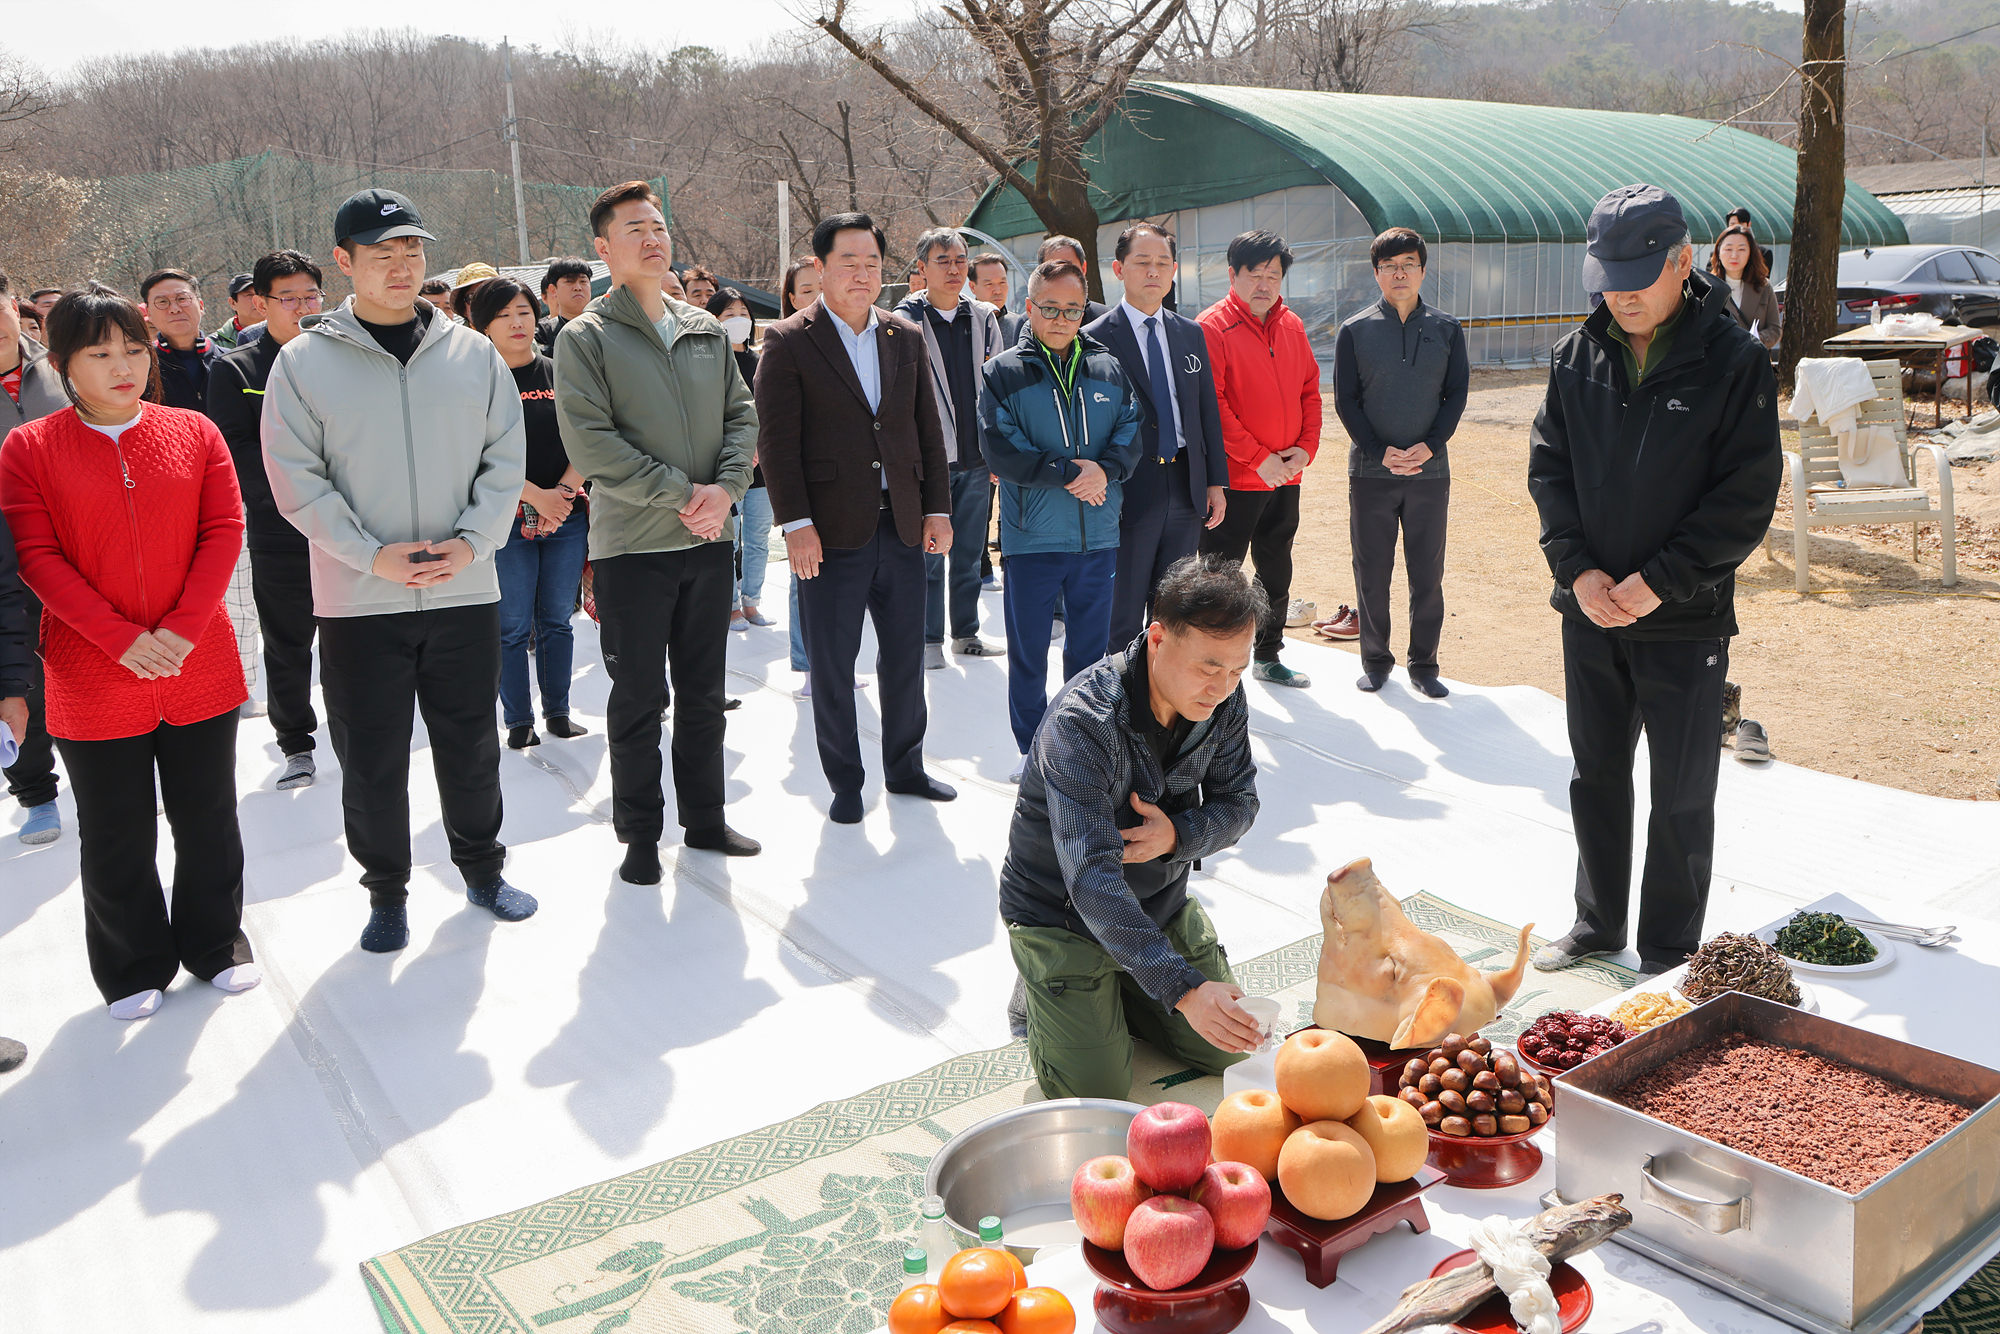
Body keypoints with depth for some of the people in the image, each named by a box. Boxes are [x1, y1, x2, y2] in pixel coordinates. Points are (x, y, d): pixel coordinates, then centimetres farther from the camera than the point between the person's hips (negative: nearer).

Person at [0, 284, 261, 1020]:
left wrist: (182, 627, -15)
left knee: (209, 821, 13)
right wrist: (121, 638, -18)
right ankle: (133, 967, 28)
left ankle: (215, 943, 32)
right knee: (116, 838, 11)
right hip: (92, 679, -1)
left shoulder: (195, 432, 2)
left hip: (200, 669, 1)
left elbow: (224, 531, -4)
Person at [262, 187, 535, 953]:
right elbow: (297, 481, -5)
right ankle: (387, 892, 25)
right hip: (358, 601, -1)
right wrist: (373, 555, -15)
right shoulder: (305, 362, -2)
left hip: (466, 593, 2)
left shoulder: (472, 354, 4)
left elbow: (506, 460, 4)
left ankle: (482, 867, 32)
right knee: (371, 759, 7)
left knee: (471, 745, 13)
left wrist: (471, 542, -10)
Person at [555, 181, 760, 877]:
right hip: (633, 546, -5)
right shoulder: (585, 338, -5)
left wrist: (726, 486, -9)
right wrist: (681, 493, -17)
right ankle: (640, 833, 19)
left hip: (710, 541, 5)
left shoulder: (706, 330, 11)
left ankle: (705, 818, 28)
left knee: (703, 693, 14)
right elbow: (590, 442, -15)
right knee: (639, 700, 4)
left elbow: (742, 415, 10)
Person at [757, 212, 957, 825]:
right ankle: (845, 782, 21)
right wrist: (795, 523, -14)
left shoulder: (906, 337, 11)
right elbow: (777, 440, -8)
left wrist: (938, 508, 7)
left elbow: (928, 429, 12)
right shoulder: (787, 342, -4)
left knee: (906, 659, 13)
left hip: (902, 526, 4)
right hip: (831, 532, -4)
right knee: (832, 667, 6)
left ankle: (905, 767, 31)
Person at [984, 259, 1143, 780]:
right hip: (1031, 537, -3)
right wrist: (1070, 472, -16)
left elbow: (1133, 433, 4)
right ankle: (1033, 751, 20)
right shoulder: (1002, 372, -2)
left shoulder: (1109, 369, 9)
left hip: (1099, 536, 3)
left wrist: (1104, 469, -16)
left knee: (1091, 648, 13)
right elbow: (1001, 452, -11)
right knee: (1027, 653, 5)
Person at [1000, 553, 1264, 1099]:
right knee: (1097, 1091, -11)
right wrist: (1183, 988, -49)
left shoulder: (1224, 699, -13)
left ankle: (1116, 989, 29)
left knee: (1230, 1048, 7)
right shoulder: (1083, 722, -34)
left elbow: (1239, 803, -1)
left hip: (1161, 902, 6)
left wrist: (1177, 835, -25)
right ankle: (1042, 991, 18)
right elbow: (1092, 879, -41)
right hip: (1062, 912, -6)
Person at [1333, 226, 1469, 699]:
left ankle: (1423, 664, 16)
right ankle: (1375, 660, 19)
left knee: (1428, 574, 5)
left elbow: (1457, 394, 4)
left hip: (1430, 471, 1)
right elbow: (1345, 400, -1)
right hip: (1370, 472, -1)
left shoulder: (1446, 329, 6)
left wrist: (1429, 446, -11)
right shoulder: (1354, 331, 1)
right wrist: (1379, 452, -12)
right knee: (1372, 572, 5)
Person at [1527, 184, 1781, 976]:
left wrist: (1658, 580, -17)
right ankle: (1597, 924, 34)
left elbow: (1747, 498, -12)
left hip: (1685, 618, -4)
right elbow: (1547, 467, 4)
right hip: (1590, 608, 4)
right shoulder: (1576, 356, 2)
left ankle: (1670, 955, 23)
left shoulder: (1733, 360, -10)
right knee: (1596, 775, 17)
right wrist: (1578, 568, -8)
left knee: (1681, 795, 7)